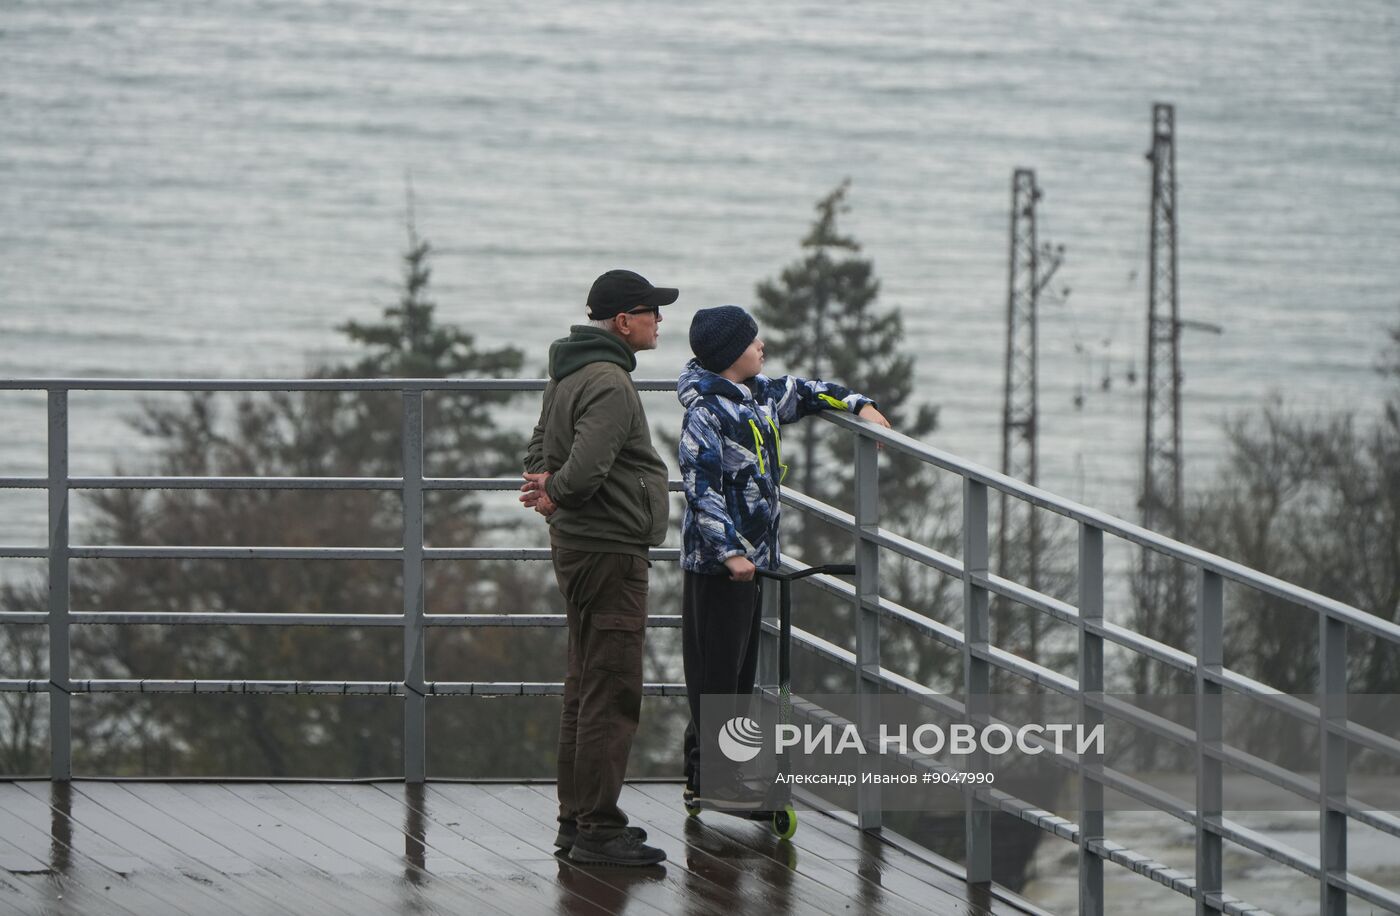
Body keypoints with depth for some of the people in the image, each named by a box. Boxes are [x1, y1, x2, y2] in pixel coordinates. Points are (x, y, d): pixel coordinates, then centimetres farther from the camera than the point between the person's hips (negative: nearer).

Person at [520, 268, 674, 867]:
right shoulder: (608, 383, -20)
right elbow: (587, 467, -28)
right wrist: (555, 496, -8)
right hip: (610, 549, -11)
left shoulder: (568, 374, 14)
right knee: (612, 694, -8)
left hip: (578, 548, 11)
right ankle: (597, 829, -8)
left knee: (586, 688, 16)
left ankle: (577, 818, 21)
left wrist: (545, 481, 3)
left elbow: (542, 447, 22)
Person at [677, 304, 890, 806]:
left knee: (742, 668, 12)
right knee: (716, 670, -6)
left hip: (751, 557, 9)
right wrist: (729, 552, -25)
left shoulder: (759, 396, 11)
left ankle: (723, 773, 17)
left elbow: (801, 392, 31)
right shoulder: (706, 413, -16)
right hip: (716, 562, -9)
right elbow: (701, 487, -20)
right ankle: (708, 776, -2)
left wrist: (859, 405, 22)